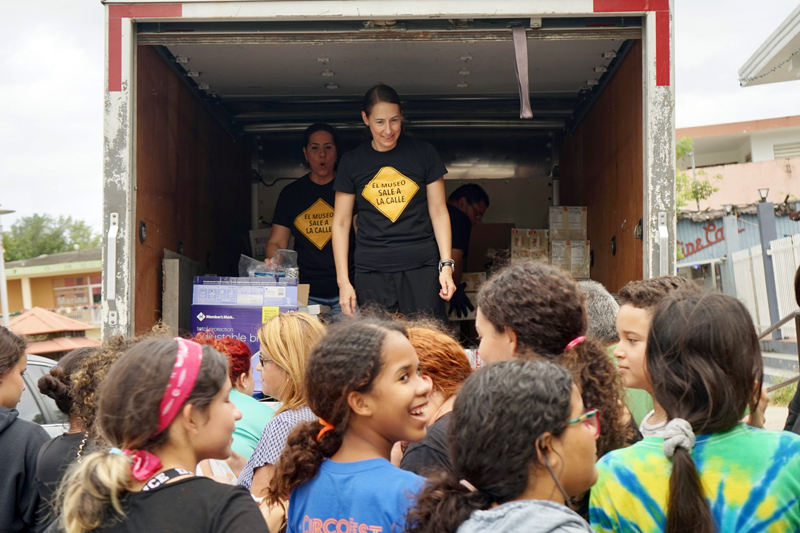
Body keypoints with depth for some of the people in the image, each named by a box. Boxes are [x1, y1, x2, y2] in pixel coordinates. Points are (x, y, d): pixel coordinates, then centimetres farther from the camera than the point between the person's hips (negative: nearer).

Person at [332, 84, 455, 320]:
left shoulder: (423, 153, 6)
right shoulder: (352, 162, 7)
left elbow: (438, 212, 7)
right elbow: (341, 223, 8)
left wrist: (446, 265, -3)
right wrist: (343, 281, 1)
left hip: (422, 268, -1)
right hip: (371, 274, 1)